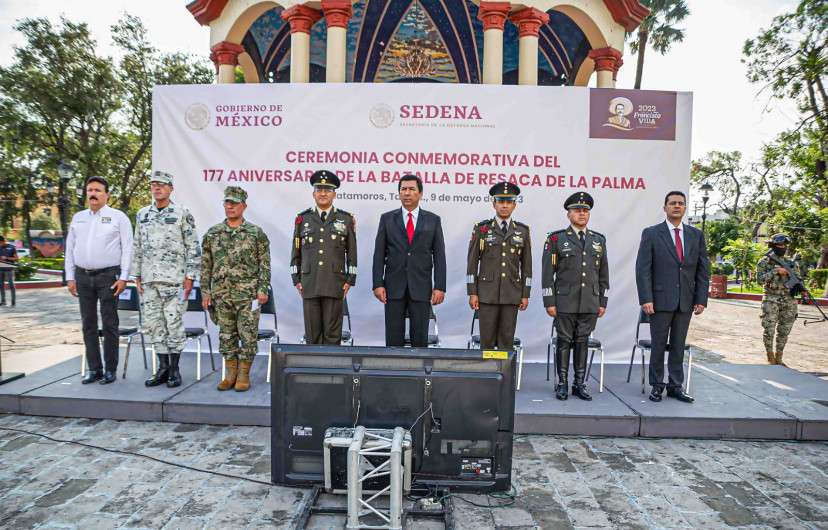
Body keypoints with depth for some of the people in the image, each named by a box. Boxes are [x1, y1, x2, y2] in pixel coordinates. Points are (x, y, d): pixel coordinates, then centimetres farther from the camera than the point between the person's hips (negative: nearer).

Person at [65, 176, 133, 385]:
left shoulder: (118, 217, 0)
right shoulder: (78, 218, 14)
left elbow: (127, 249, -4)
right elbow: (70, 248, 16)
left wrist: (124, 277, -11)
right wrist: (70, 277, 8)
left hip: (108, 276, -5)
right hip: (82, 276, 5)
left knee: (109, 324, -1)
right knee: (88, 324, 8)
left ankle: (110, 369, 7)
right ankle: (94, 369, 17)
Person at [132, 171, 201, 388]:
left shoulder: (182, 214, -2)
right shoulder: (142, 214, 13)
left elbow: (193, 248, -4)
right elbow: (137, 248, 17)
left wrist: (190, 277, -9)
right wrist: (137, 276, 12)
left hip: (174, 279, -5)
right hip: (149, 280, 5)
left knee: (174, 323, -2)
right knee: (155, 324, 8)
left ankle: (174, 369, 9)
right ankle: (163, 368, 18)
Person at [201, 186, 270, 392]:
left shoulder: (256, 233, 0)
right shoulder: (212, 233, 8)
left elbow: (264, 263, -1)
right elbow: (206, 265, 10)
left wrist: (263, 290, -8)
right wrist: (205, 292, 6)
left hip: (248, 295, -3)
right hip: (221, 295, 3)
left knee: (248, 336, 1)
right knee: (226, 336, 10)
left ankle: (244, 375, 13)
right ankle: (231, 374, 22)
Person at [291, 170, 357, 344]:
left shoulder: (346, 219, 7)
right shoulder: (302, 219, 11)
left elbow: (352, 253, 6)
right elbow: (296, 253, 13)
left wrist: (350, 280, 1)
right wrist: (297, 279, 7)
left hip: (335, 284, -1)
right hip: (309, 284, 1)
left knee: (333, 333, 3)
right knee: (312, 332, 6)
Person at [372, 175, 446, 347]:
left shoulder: (433, 220, 6)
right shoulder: (387, 219, 7)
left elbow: (439, 256, 3)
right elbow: (379, 254, 4)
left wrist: (440, 287, -5)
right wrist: (378, 284, -4)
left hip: (421, 286, 0)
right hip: (394, 286, 0)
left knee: (420, 337, 5)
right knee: (393, 336, 5)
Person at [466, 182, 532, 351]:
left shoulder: (523, 231, 8)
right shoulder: (481, 228, 2)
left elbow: (526, 265, 9)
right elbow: (472, 263, 1)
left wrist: (525, 294, 4)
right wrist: (472, 292, -4)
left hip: (512, 295, 2)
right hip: (487, 294, -2)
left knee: (507, 340, 6)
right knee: (487, 339, 2)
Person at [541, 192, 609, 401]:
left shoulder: (599, 240, 12)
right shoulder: (556, 239, 0)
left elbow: (603, 274, 14)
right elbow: (547, 273, -2)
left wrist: (603, 302, 10)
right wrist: (549, 302, -7)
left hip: (590, 303, 3)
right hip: (565, 301, -3)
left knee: (583, 341, 9)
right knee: (564, 341, 3)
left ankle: (579, 384, 18)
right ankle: (562, 383, 13)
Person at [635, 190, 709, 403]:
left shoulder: (696, 235, 10)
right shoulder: (651, 233, -1)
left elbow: (703, 270, 9)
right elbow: (643, 269, -6)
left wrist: (701, 299, 2)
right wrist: (646, 299, -12)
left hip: (686, 301, 3)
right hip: (660, 300, -3)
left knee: (678, 346, 10)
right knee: (658, 345, 4)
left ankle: (675, 386, 21)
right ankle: (657, 386, 16)